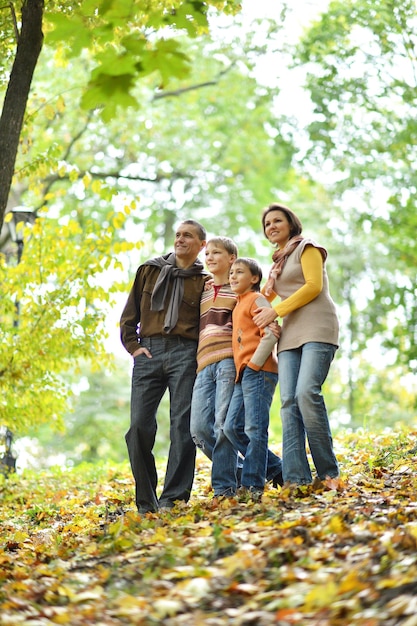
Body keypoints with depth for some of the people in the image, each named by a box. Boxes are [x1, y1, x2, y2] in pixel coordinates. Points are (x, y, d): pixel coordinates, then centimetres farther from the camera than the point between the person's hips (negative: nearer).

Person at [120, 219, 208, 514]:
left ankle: (173, 498, -7)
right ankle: (146, 502, 4)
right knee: (139, 426, -5)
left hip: (185, 354, -2)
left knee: (182, 425, -9)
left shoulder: (204, 280, 12)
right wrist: (133, 345, 5)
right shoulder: (150, 270, 17)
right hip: (148, 352, 2)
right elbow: (130, 313, 17)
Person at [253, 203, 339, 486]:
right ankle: (296, 478, -17)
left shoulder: (307, 248, 8)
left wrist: (276, 310, -8)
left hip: (317, 330, -7)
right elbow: (269, 295, 38)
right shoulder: (278, 263, 28)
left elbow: (314, 285, -6)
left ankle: (328, 474, -17)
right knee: (289, 401, -10)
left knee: (307, 392, -24)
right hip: (290, 336, 7)